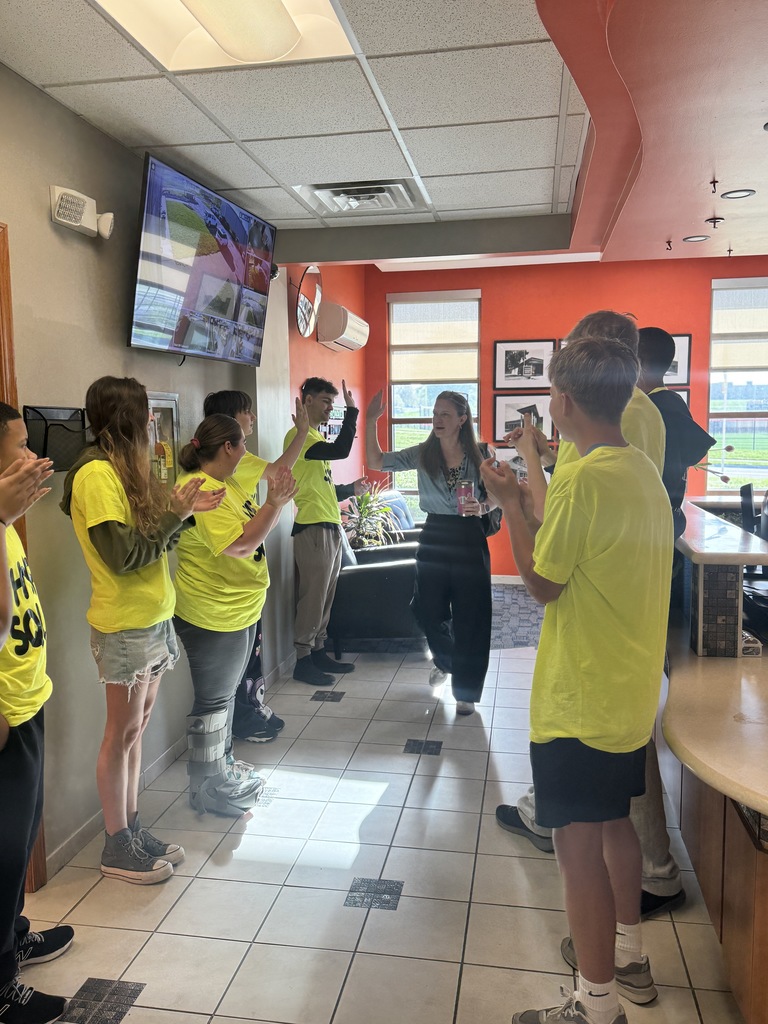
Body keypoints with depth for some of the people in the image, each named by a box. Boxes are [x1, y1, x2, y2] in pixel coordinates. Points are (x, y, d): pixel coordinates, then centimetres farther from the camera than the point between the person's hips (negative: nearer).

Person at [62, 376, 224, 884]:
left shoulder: (124, 468, 12)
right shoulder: (96, 474, -17)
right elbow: (124, 554, -21)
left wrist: (182, 509, 2)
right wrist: (176, 513, -15)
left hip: (154, 619, 9)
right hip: (125, 626, -9)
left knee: (137, 729, 16)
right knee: (123, 734, 4)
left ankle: (133, 829, 29)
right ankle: (117, 847, 19)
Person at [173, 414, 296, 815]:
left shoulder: (230, 482, 8)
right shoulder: (200, 490, -23)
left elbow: (253, 527, 17)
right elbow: (240, 545, -28)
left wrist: (276, 501, 2)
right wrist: (274, 503, -26)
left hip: (239, 609, 10)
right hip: (212, 616, -10)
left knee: (225, 692, 22)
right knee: (213, 701, 4)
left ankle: (222, 765, 39)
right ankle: (209, 789, 20)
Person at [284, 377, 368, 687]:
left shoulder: (316, 437, 20)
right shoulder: (298, 435, -11)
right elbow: (341, 450, -26)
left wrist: (350, 489, 11)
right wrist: (352, 410, -17)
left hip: (330, 526, 10)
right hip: (312, 528, -10)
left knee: (325, 597, 14)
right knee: (312, 597, -4)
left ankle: (318, 653, 24)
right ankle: (303, 661, 6)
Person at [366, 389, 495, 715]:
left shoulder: (480, 455, -4)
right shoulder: (422, 454, 0)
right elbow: (376, 462, -2)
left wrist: (482, 507, -16)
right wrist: (371, 420, -10)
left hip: (469, 538, -2)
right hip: (434, 537, 2)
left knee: (469, 616, 1)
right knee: (429, 610, 11)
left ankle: (466, 690, 17)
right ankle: (445, 661, 43)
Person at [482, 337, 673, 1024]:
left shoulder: (582, 479, -23)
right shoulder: (644, 470, 5)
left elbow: (543, 584, -15)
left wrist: (510, 504, -6)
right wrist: (531, 507, 14)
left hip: (581, 702, -9)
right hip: (631, 691, 9)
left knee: (578, 845, 5)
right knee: (614, 821, 24)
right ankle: (628, 956, 43)